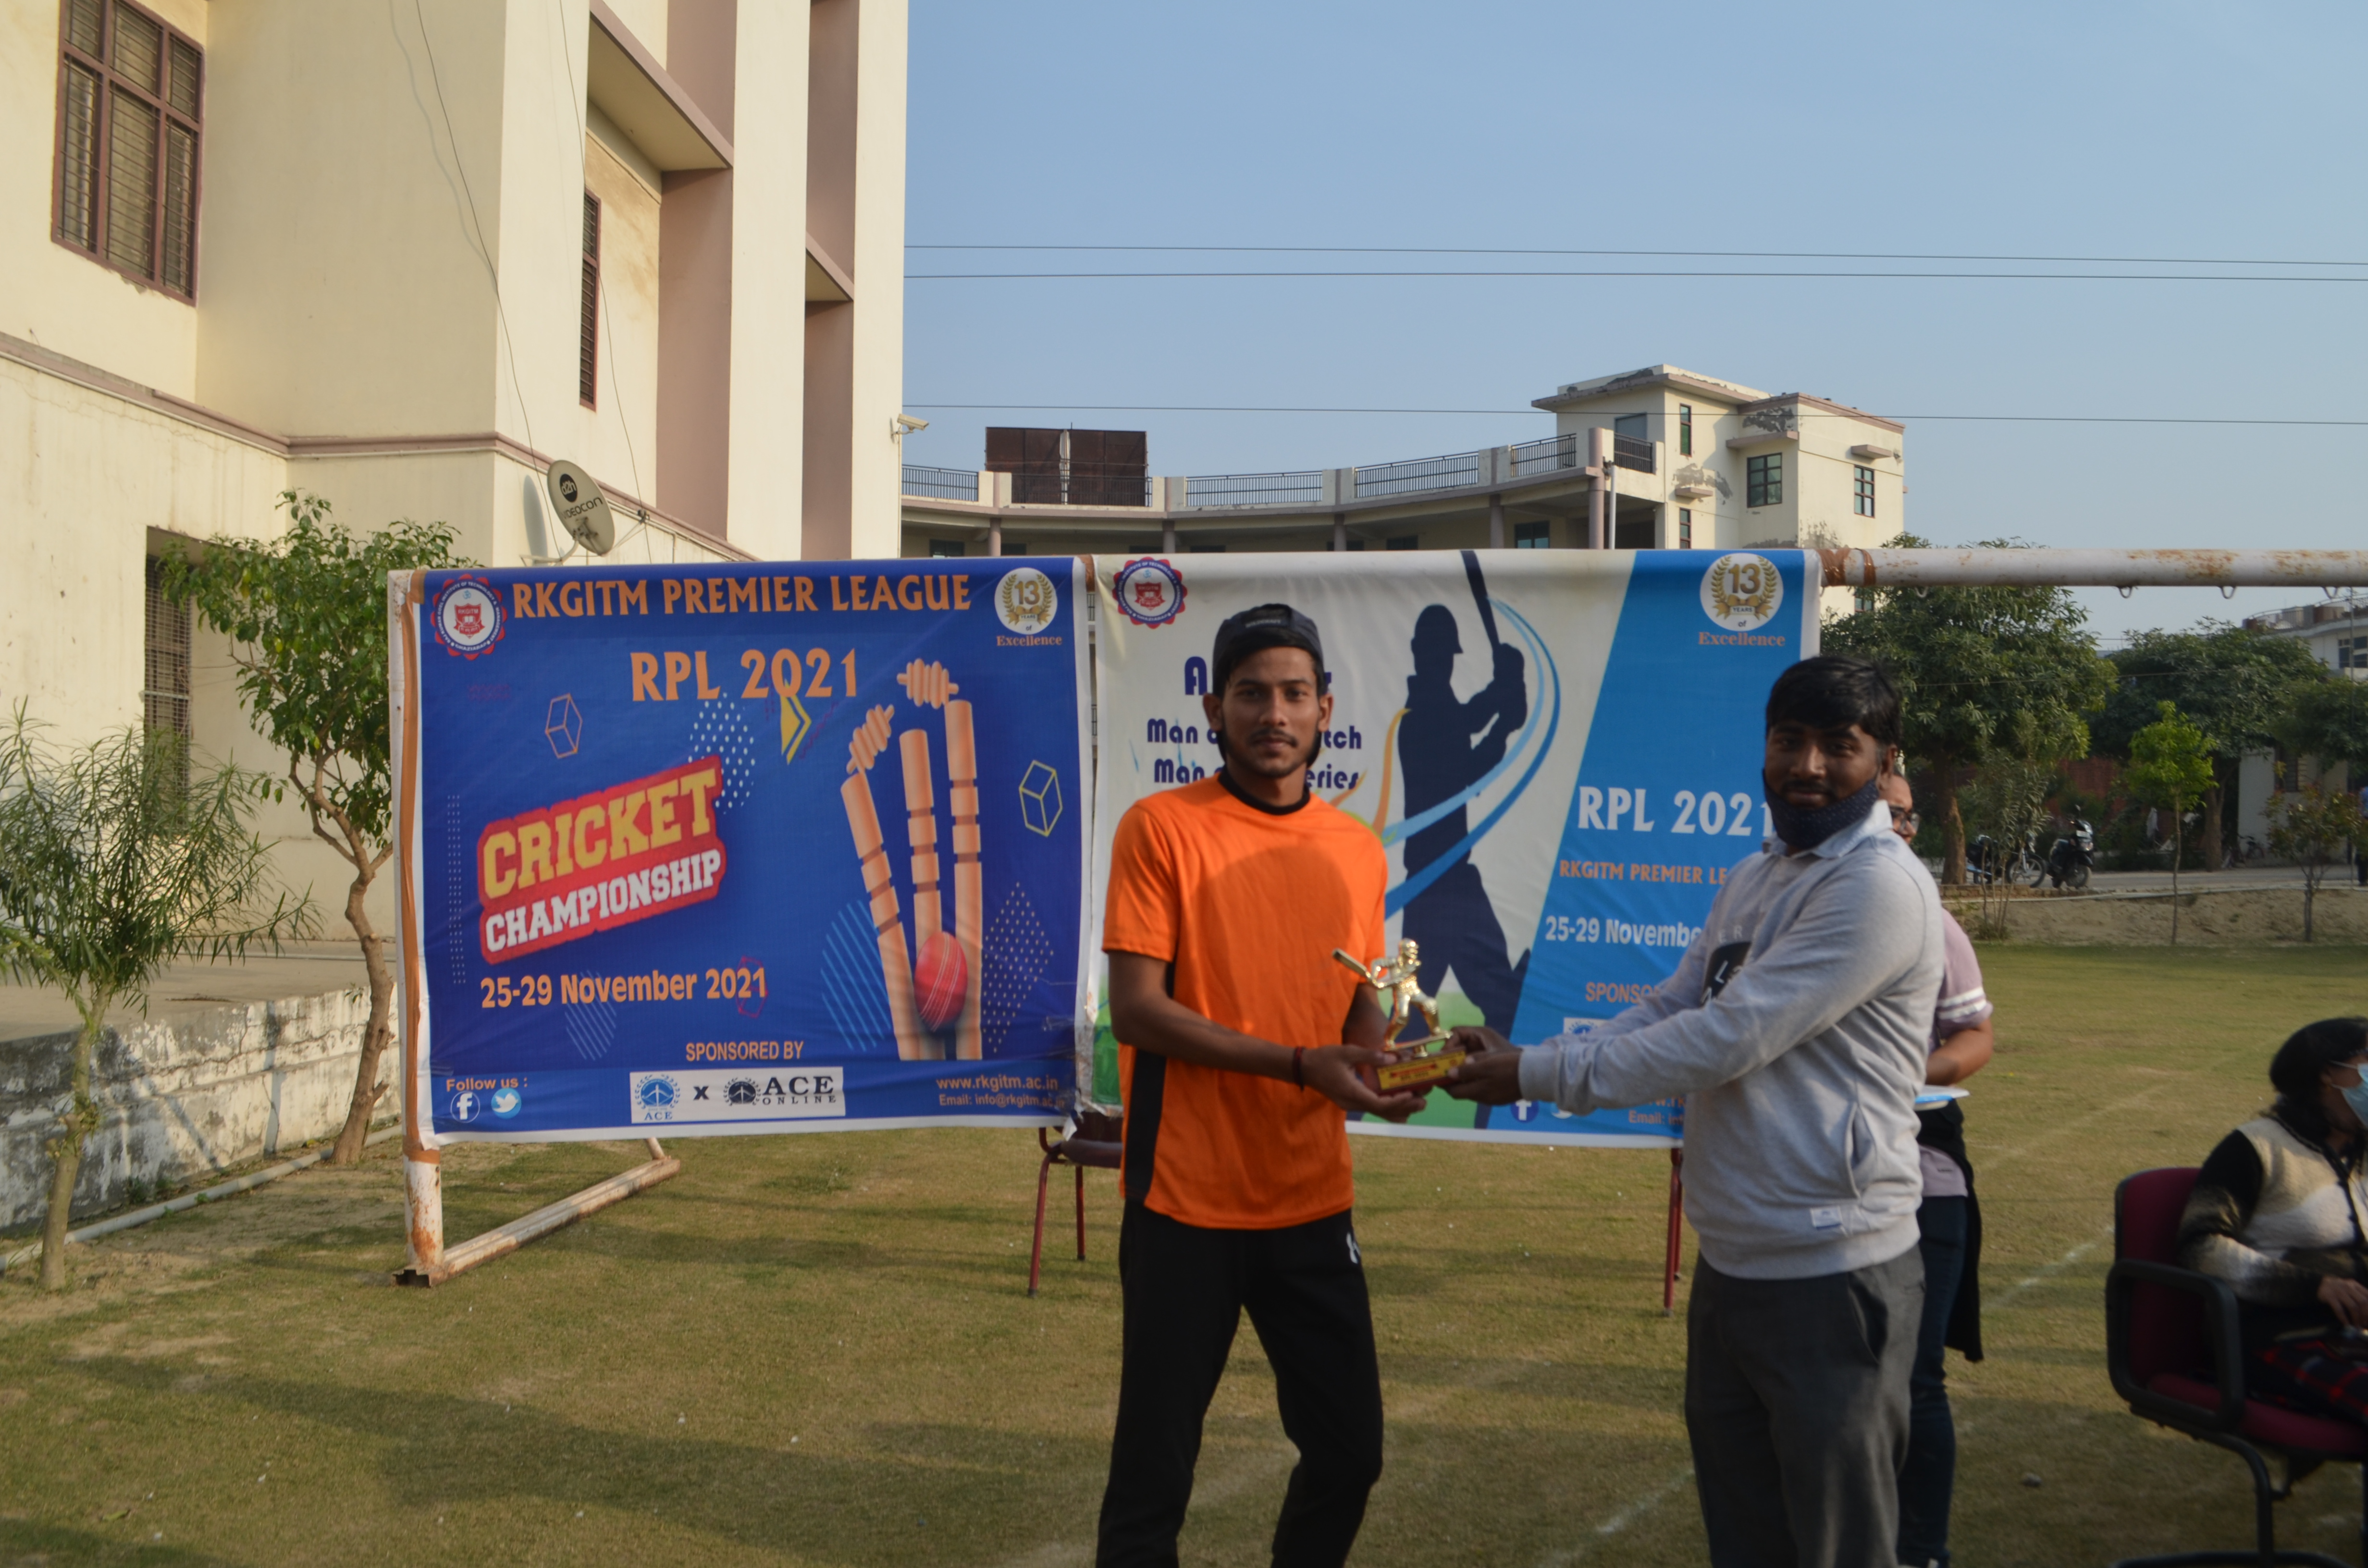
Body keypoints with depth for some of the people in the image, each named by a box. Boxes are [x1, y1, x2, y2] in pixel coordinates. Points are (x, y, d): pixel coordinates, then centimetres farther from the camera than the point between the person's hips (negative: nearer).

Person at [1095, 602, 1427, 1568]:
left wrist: (1379, 1065, -4)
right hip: (1186, 1205, -4)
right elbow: (1136, 1009, -14)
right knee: (1155, 1468, 5)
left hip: (1313, 1205, 5)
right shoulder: (1161, 827, -8)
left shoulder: (1358, 850, 6)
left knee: (1350, 1452, 13)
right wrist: (1298, 1065, -21)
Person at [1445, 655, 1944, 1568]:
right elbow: (1667, 1012, 12)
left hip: (1829, 1277, -8)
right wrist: (1523, 1061, -4)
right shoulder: (1757, 879, 13)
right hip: (1730, 1263, 8)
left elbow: (1726, 1040, -22)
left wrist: (1537, 1077, -17)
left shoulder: (1880, 886, -17)